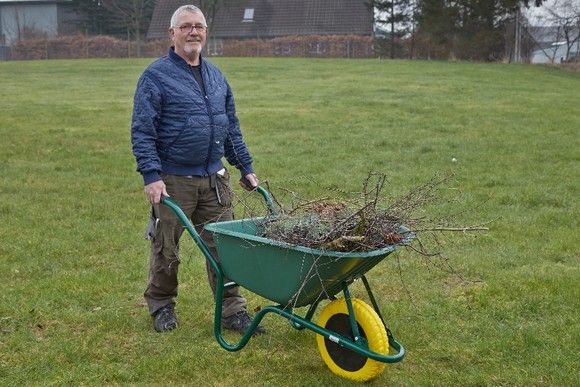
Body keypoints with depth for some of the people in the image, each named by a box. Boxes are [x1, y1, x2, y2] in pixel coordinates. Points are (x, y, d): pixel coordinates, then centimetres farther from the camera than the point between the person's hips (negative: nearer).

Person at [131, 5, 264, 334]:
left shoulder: (216, 76, 13)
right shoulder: (156, 76, -7)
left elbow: (231, 127, 19)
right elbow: (142, 132, -11)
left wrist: (246, 167, 15)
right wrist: (151, 176, -19)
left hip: (214, 179, 5)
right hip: (173, 182, -5)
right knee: (166, 250, 9)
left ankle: (233, 311, 13)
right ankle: (161, 306, 29)